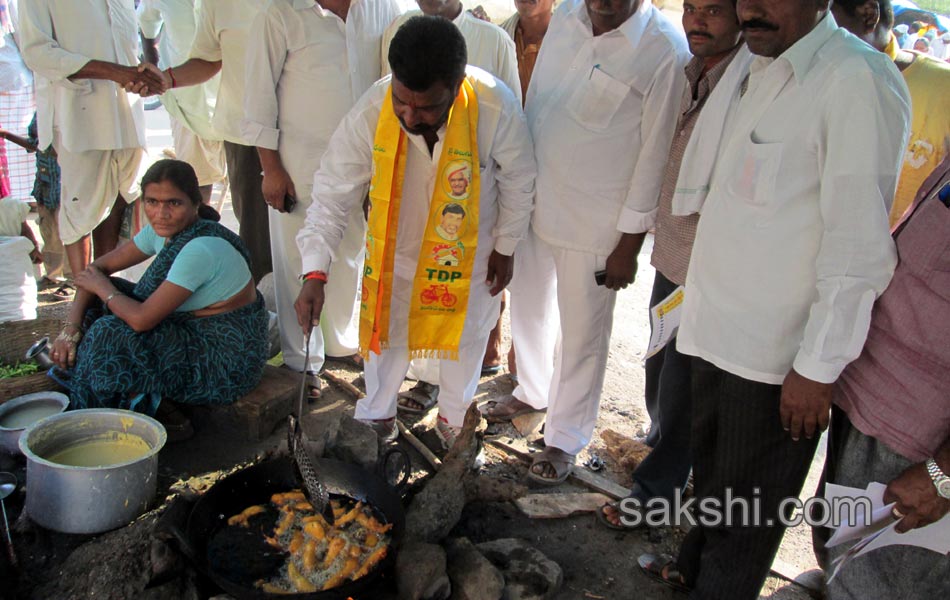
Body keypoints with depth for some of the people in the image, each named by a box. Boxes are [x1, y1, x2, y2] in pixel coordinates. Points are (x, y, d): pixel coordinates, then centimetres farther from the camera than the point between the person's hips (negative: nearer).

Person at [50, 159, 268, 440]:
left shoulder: (202, 249, -27)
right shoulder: (163, 231, 0)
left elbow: (142, 319, -27)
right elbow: (97, 268, 8)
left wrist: (101, 287, -8)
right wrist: (70, 328, -4)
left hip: (227, 363, -9)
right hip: (195, 336, 9)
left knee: (110, 336, -21)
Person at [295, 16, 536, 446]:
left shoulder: (496, 108, -33)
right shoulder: (368, 115, -31)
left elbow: (517, 181, -14)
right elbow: (332, 196, -20)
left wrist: (505, 248, -4)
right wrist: (314, 273, -28)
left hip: (469, 248, 0)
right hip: (395, 244, 0)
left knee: (465, 336, 18)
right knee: (386, 332, 16)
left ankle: (454, 418, 46)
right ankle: (378, 414, 44)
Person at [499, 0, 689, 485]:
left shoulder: (665, 49, -16)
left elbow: (655, 153, -13)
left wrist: (629, 244, -10)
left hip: (594, 223, -6)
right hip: (533, 202, 6)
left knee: (582, 335, 8)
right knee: (528, 308, 22)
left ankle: (565, 439, 28)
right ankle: (532, 390, 49)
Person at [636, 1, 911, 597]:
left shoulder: (858, 79, -19)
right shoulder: (763, 71, 10)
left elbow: (859, 245, -21)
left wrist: (818, 367, -19)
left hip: (777, 353, -8)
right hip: (719, 326, 9)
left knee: (749, 498, 12)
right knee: (710, 467, 26)